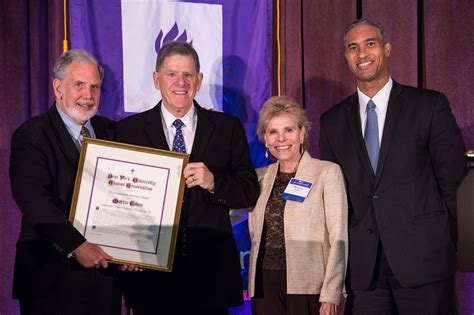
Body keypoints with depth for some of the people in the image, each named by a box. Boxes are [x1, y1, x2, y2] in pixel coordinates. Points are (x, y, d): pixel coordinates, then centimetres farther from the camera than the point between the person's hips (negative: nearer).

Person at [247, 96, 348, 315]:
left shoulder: (327, 172, 0)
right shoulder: (260, 178, 13)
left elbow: (338, 239, -5)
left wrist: (331, 296, -12)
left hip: (307, 288, -3)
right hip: (264, 287, 4)